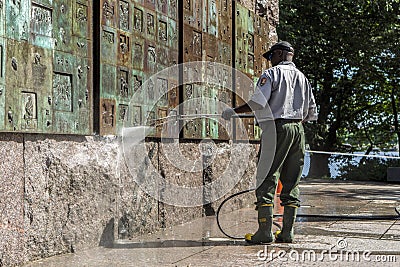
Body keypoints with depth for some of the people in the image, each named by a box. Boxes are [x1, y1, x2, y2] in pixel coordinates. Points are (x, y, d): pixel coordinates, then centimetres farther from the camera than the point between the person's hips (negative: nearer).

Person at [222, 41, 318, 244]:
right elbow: (312, 112, 19)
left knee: (267, 178, -5)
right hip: (298, 130, 7)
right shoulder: (303, 78, 20)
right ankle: (287, 232, 9)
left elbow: (258, 103, -14)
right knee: (291, 182, 9)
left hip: (277, 128, -7)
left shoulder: (273, 73, -1)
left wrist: (234, 111, -4)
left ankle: (265, 231, -9)